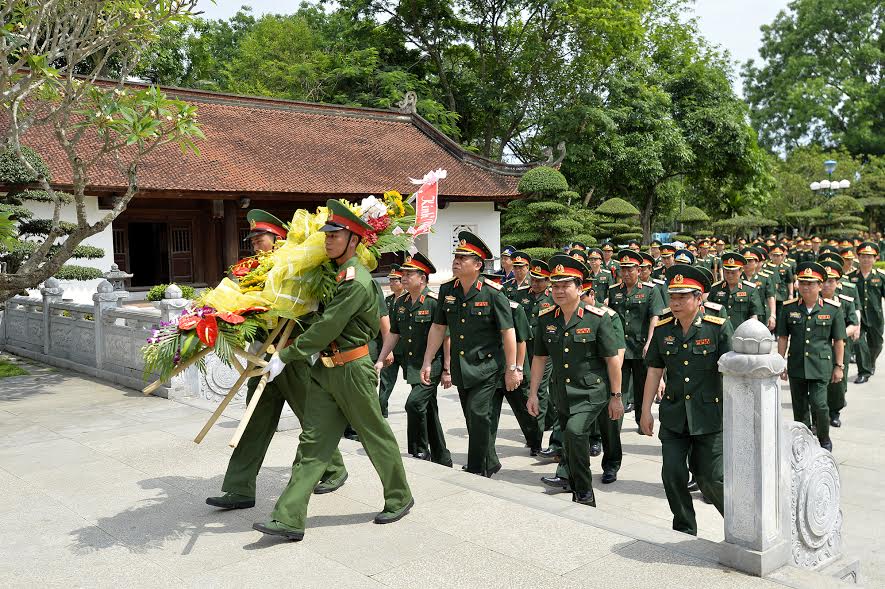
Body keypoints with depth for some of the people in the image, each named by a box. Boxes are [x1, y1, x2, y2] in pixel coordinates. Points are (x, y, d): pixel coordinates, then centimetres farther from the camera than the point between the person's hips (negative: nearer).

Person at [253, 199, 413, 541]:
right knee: (312, 442, 4)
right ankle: (289, 518, 4)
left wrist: (285, 356, -17)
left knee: (377, 437, 8)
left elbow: (326, 327, -21)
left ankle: (399, 498, 28)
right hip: (326, 370, 9)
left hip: (352, 371, -9)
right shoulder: (334, 273, 10)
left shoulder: (357, 281, -19)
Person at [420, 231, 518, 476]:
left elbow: (508, 332, -10)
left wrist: (512, 369, -11)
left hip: (486, 366, -6)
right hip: (460, 368, 6)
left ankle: (476, 470, 1)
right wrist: (427, 362, 7)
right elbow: (438, 327, 10)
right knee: (473, 419, 13)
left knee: (478, 414, -13)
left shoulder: (492, 293, -13)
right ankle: (489, 463, 30)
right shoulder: (447, 290, 3)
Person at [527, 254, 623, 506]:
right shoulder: (546, 319, 1)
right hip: (562, 395, 5)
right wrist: (533, 394, 8)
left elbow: (612, 360, -7)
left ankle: (584, 494, -9)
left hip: (591, 393, -5)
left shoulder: (597, 318, -11)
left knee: (575, 431, -24)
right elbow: (539, 358, 9)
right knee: (570, 440, 14)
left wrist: (616, 397, -5)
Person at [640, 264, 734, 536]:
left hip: (710, 415, -3)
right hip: (674, 416, 4)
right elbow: (654, 371, 8)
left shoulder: (719, 327, -8)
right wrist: (646, 411, 8)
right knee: (672, 474, 1)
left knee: (711, 477, 1)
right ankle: (684, 531, 22)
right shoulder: (662, 330, 3)